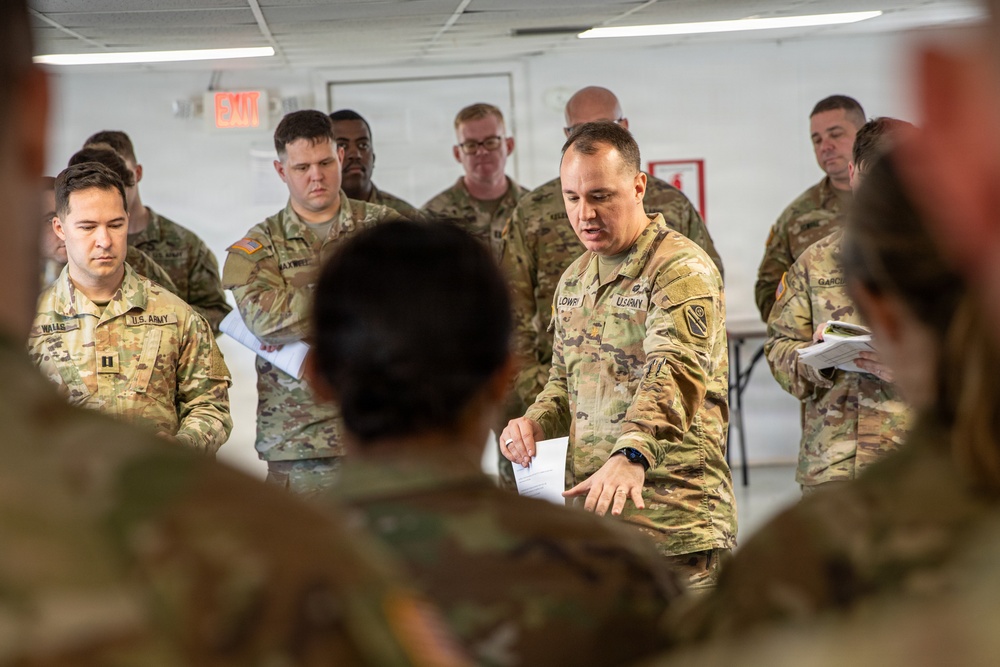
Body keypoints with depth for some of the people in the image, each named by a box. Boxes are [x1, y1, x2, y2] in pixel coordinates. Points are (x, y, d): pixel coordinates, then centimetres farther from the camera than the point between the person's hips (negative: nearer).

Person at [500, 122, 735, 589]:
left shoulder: (681, 269, -11)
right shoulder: (574, 281, 16)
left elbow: (675, 373, -27)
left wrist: (632, 453, -43)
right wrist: (535, 422, 5)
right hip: (592, 514, 7)